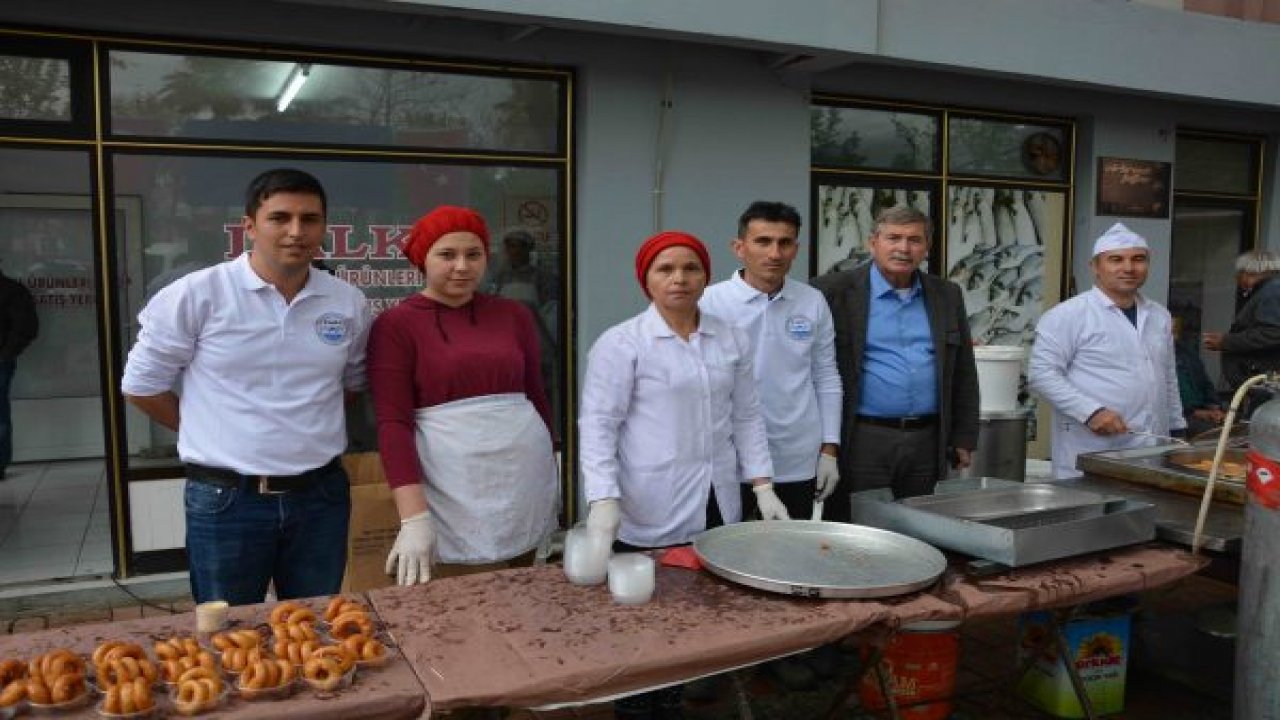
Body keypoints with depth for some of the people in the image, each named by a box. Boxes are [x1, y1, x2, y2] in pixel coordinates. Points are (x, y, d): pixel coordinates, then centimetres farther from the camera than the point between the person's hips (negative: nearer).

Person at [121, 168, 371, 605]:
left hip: (322, 496, 3)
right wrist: (214, 433, 4)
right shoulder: (196, 294, -10)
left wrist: (305, 428, 8)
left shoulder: (349, 303, 0)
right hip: (225, 500, -3)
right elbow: (141, 386, -1)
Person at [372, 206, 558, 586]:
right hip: (453, 496, -4)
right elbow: (393, 422, -9)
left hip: (527, 482, 4)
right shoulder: (396, 324, -3)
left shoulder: (513, 315, 9)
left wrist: (553, 475, 20)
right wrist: (414, 518, -18)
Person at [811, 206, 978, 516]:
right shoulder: (834, 291, -4)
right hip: (861, 441, -4)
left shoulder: (947, 296, 11)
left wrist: (963, 439, 12)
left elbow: (963, 373, 15)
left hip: (928, 442, 4)